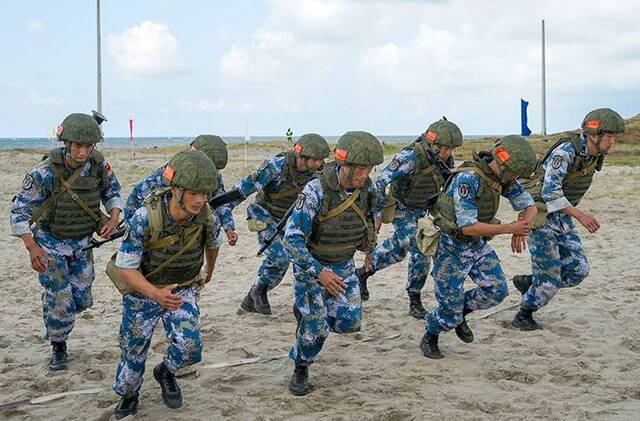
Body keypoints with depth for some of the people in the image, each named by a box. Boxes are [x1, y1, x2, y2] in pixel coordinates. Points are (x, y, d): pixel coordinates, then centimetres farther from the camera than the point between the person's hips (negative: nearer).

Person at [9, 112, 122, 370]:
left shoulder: (98, 165, -13)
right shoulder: (45, 173, -25)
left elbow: (112, 190, 7)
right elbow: (20, 209, -17)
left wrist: (114, 216, -11)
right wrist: (31, 247, -24)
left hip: (82, 243, 4)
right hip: (50, 244, -4)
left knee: (81, 299, 8)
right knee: (60, 300, -6)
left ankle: (53, 322, 40)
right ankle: (58, 349, 18)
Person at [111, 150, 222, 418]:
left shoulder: (207, 218, -21)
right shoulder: (145, 218, -31)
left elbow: (212, 243, 5)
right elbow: (125, 267, -24)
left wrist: (210, 271, 25)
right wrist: (156, 294, -40)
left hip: (183, 290, 2)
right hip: (143, 290, -2)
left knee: (189, 346, -20)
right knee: (133, 353, 12)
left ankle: (165, 373, 15)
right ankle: (128, 398, 44)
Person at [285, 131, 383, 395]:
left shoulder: (367, 189, -12)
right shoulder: (315, 192, -29)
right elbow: (293, 238, -28)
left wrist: (368, 246, 25)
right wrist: (318, 272, -33)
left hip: (343, 264, 5)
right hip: (310, 264, -5)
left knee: (349, 321, -1)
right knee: (316, 327, -7)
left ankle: (306, 312, 28)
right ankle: (301, 370, 21)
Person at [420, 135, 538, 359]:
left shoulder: (503, 177, -5)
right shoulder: (467, 179, -29)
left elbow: (530, 207, 0)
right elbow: (468, 227, -31)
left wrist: (520, 229, -22)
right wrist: (509, 228, -28)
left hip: (478, 244, 7)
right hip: (451, 246, -7)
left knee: (497, 290, -5)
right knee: (449, 305, -3)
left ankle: (459, 313, 22)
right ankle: (429, 339, 27)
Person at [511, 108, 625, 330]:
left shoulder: (596, 155, 0)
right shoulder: (566, 151, -26)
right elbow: (549, 192, -33)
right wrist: (580, 215, -37)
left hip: (562, 217, 8)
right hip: (540, 216, -8)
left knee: (578, 271, 1)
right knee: (549, 279, -5)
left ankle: (527, 283, 21)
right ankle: (523, 316, 19)